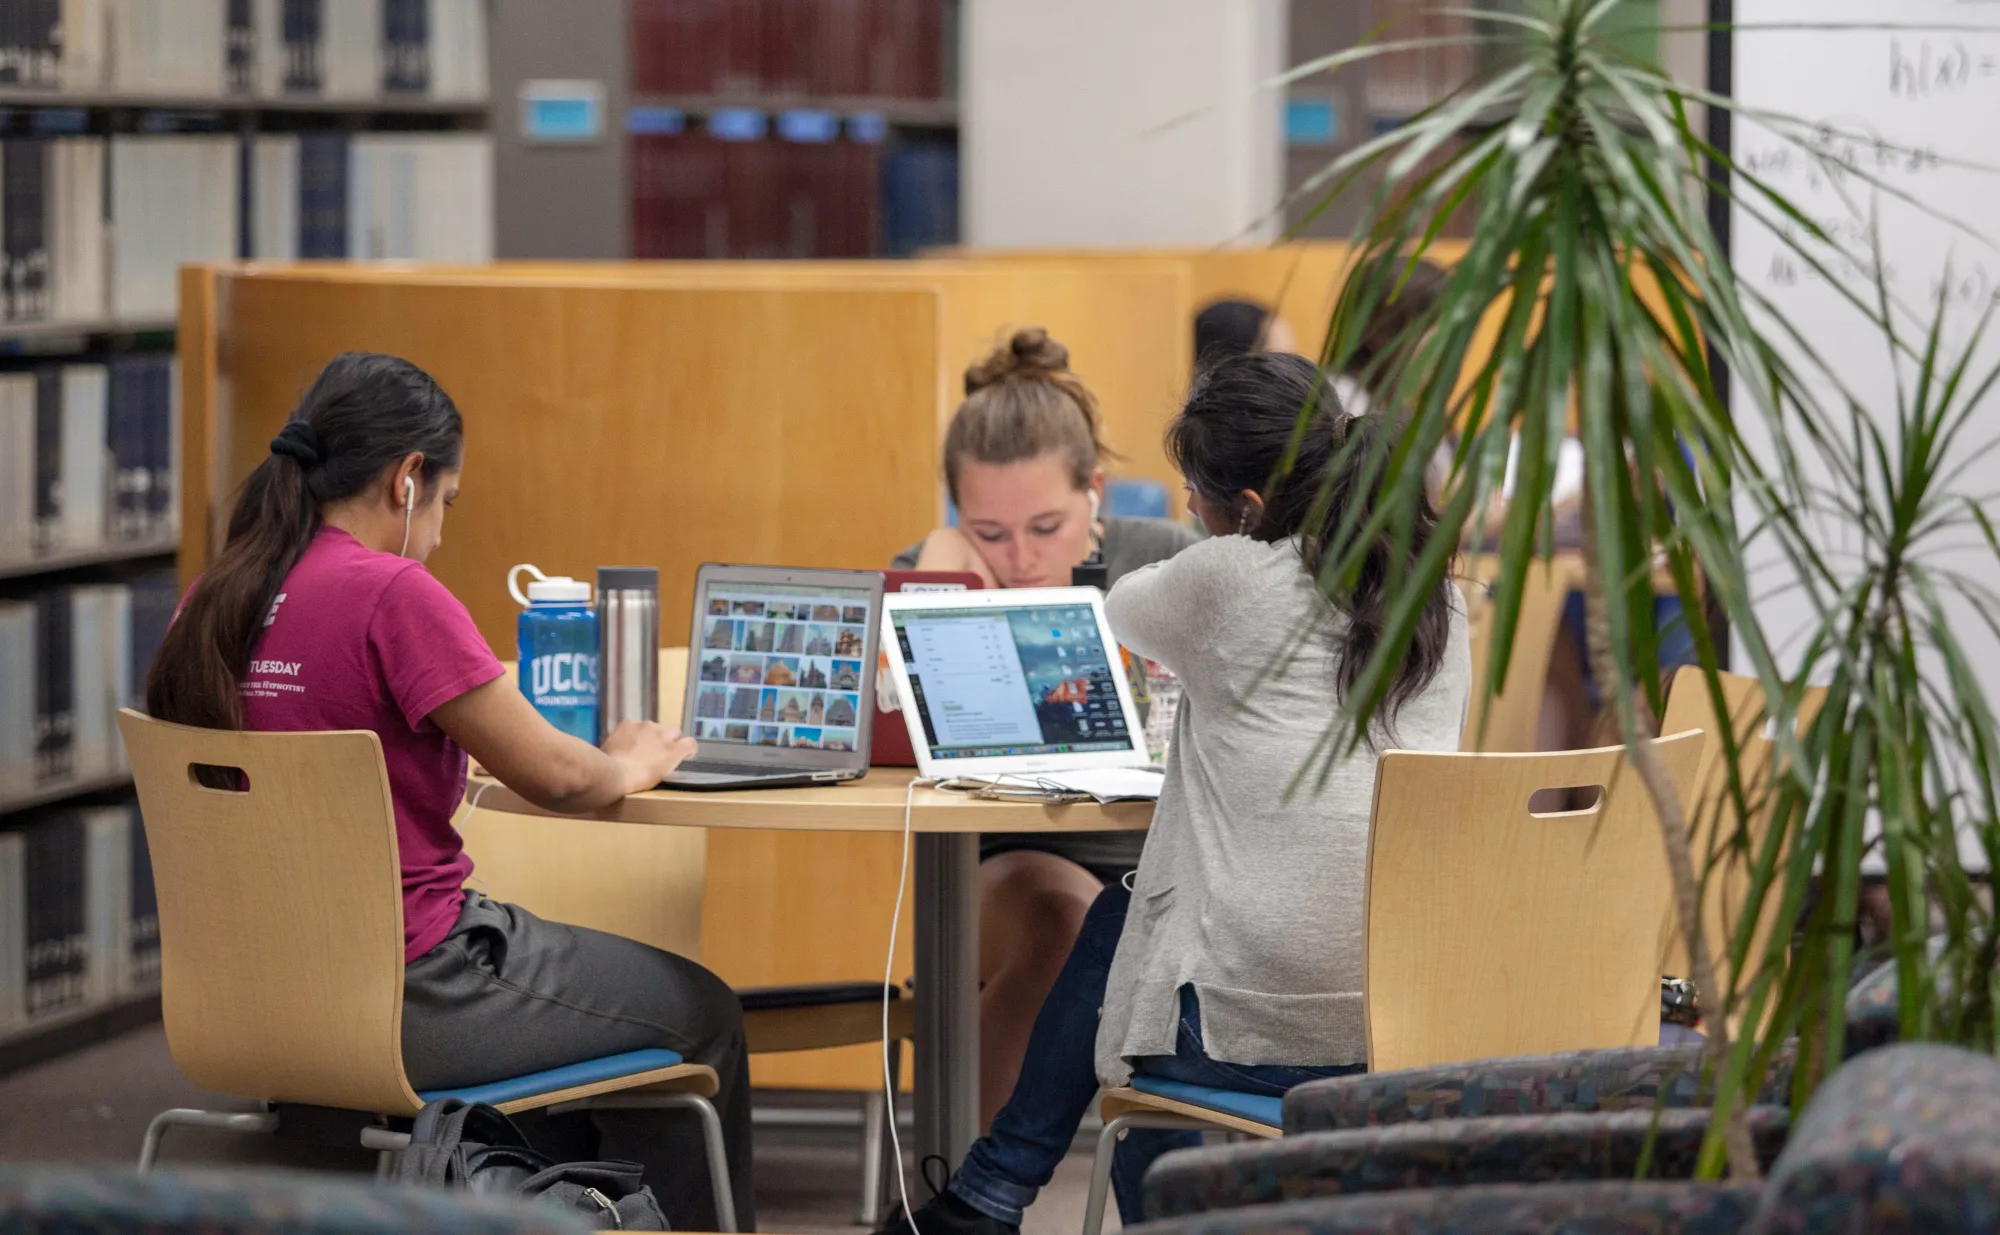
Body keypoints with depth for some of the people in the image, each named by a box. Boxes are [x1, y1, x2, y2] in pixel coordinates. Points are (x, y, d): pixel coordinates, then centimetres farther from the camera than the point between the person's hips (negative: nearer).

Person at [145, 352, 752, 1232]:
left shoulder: (213, 600, 4)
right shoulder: (390, 594, -20)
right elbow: (553, 777, -15)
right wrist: (628, 768, 7)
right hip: (406, 1000, -8)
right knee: (700, 1014, 13)